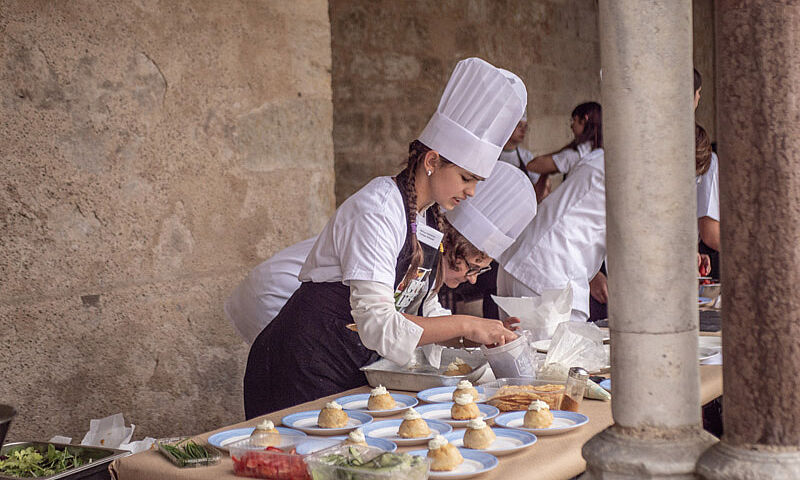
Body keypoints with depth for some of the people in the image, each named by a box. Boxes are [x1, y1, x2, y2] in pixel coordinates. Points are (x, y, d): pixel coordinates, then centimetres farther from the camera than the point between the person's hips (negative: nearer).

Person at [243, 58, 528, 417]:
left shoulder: (430, 218, 7)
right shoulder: (377, 210, -20)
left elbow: (402, 314, 10)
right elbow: (377, 325, -27)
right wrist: (464, 325, -24)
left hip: (355, 370, 8)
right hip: (306, 367, -8)